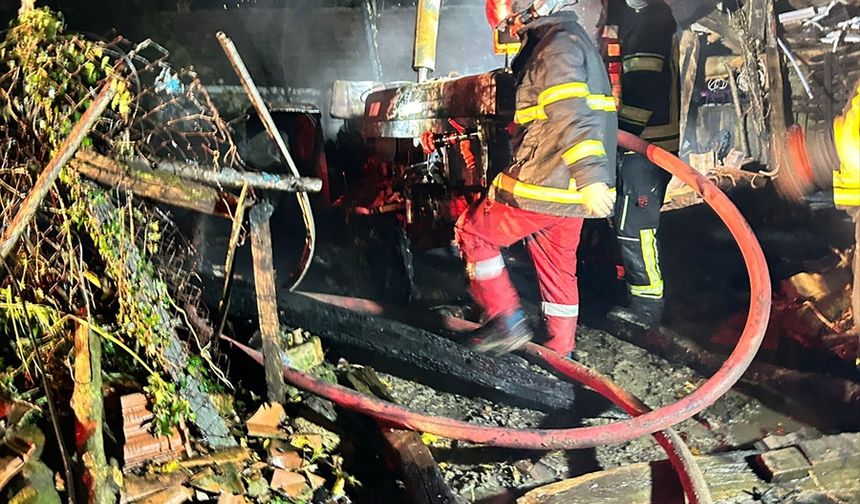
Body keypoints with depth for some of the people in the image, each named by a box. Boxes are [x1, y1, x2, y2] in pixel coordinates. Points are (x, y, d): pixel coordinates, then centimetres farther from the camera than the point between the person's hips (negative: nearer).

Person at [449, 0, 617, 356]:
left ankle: (508, 322, 6)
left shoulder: (557, 43, -16)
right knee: (558, 267, 18)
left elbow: (572, 114, -29)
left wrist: (590, 177, -37)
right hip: (570, 191, 10)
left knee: (473, 233, 6)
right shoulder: (570, 37, 18)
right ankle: (560, 352, 26)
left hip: (545, 185, -10)